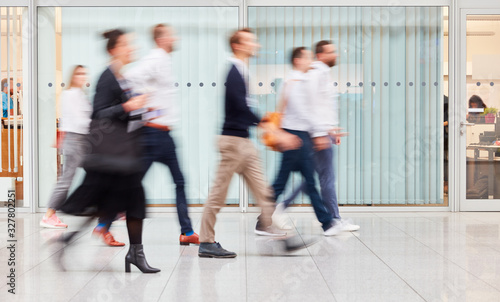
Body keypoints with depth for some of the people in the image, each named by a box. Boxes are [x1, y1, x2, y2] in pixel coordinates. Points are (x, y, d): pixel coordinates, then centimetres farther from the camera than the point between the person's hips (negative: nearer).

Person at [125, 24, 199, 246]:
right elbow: (130, 79, -26)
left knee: (179, 181, 9)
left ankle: (187, 232, 13)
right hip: (154, 131, -10)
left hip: (164, 133, 10)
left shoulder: (165, 60, 17)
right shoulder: (155, 60, -13)